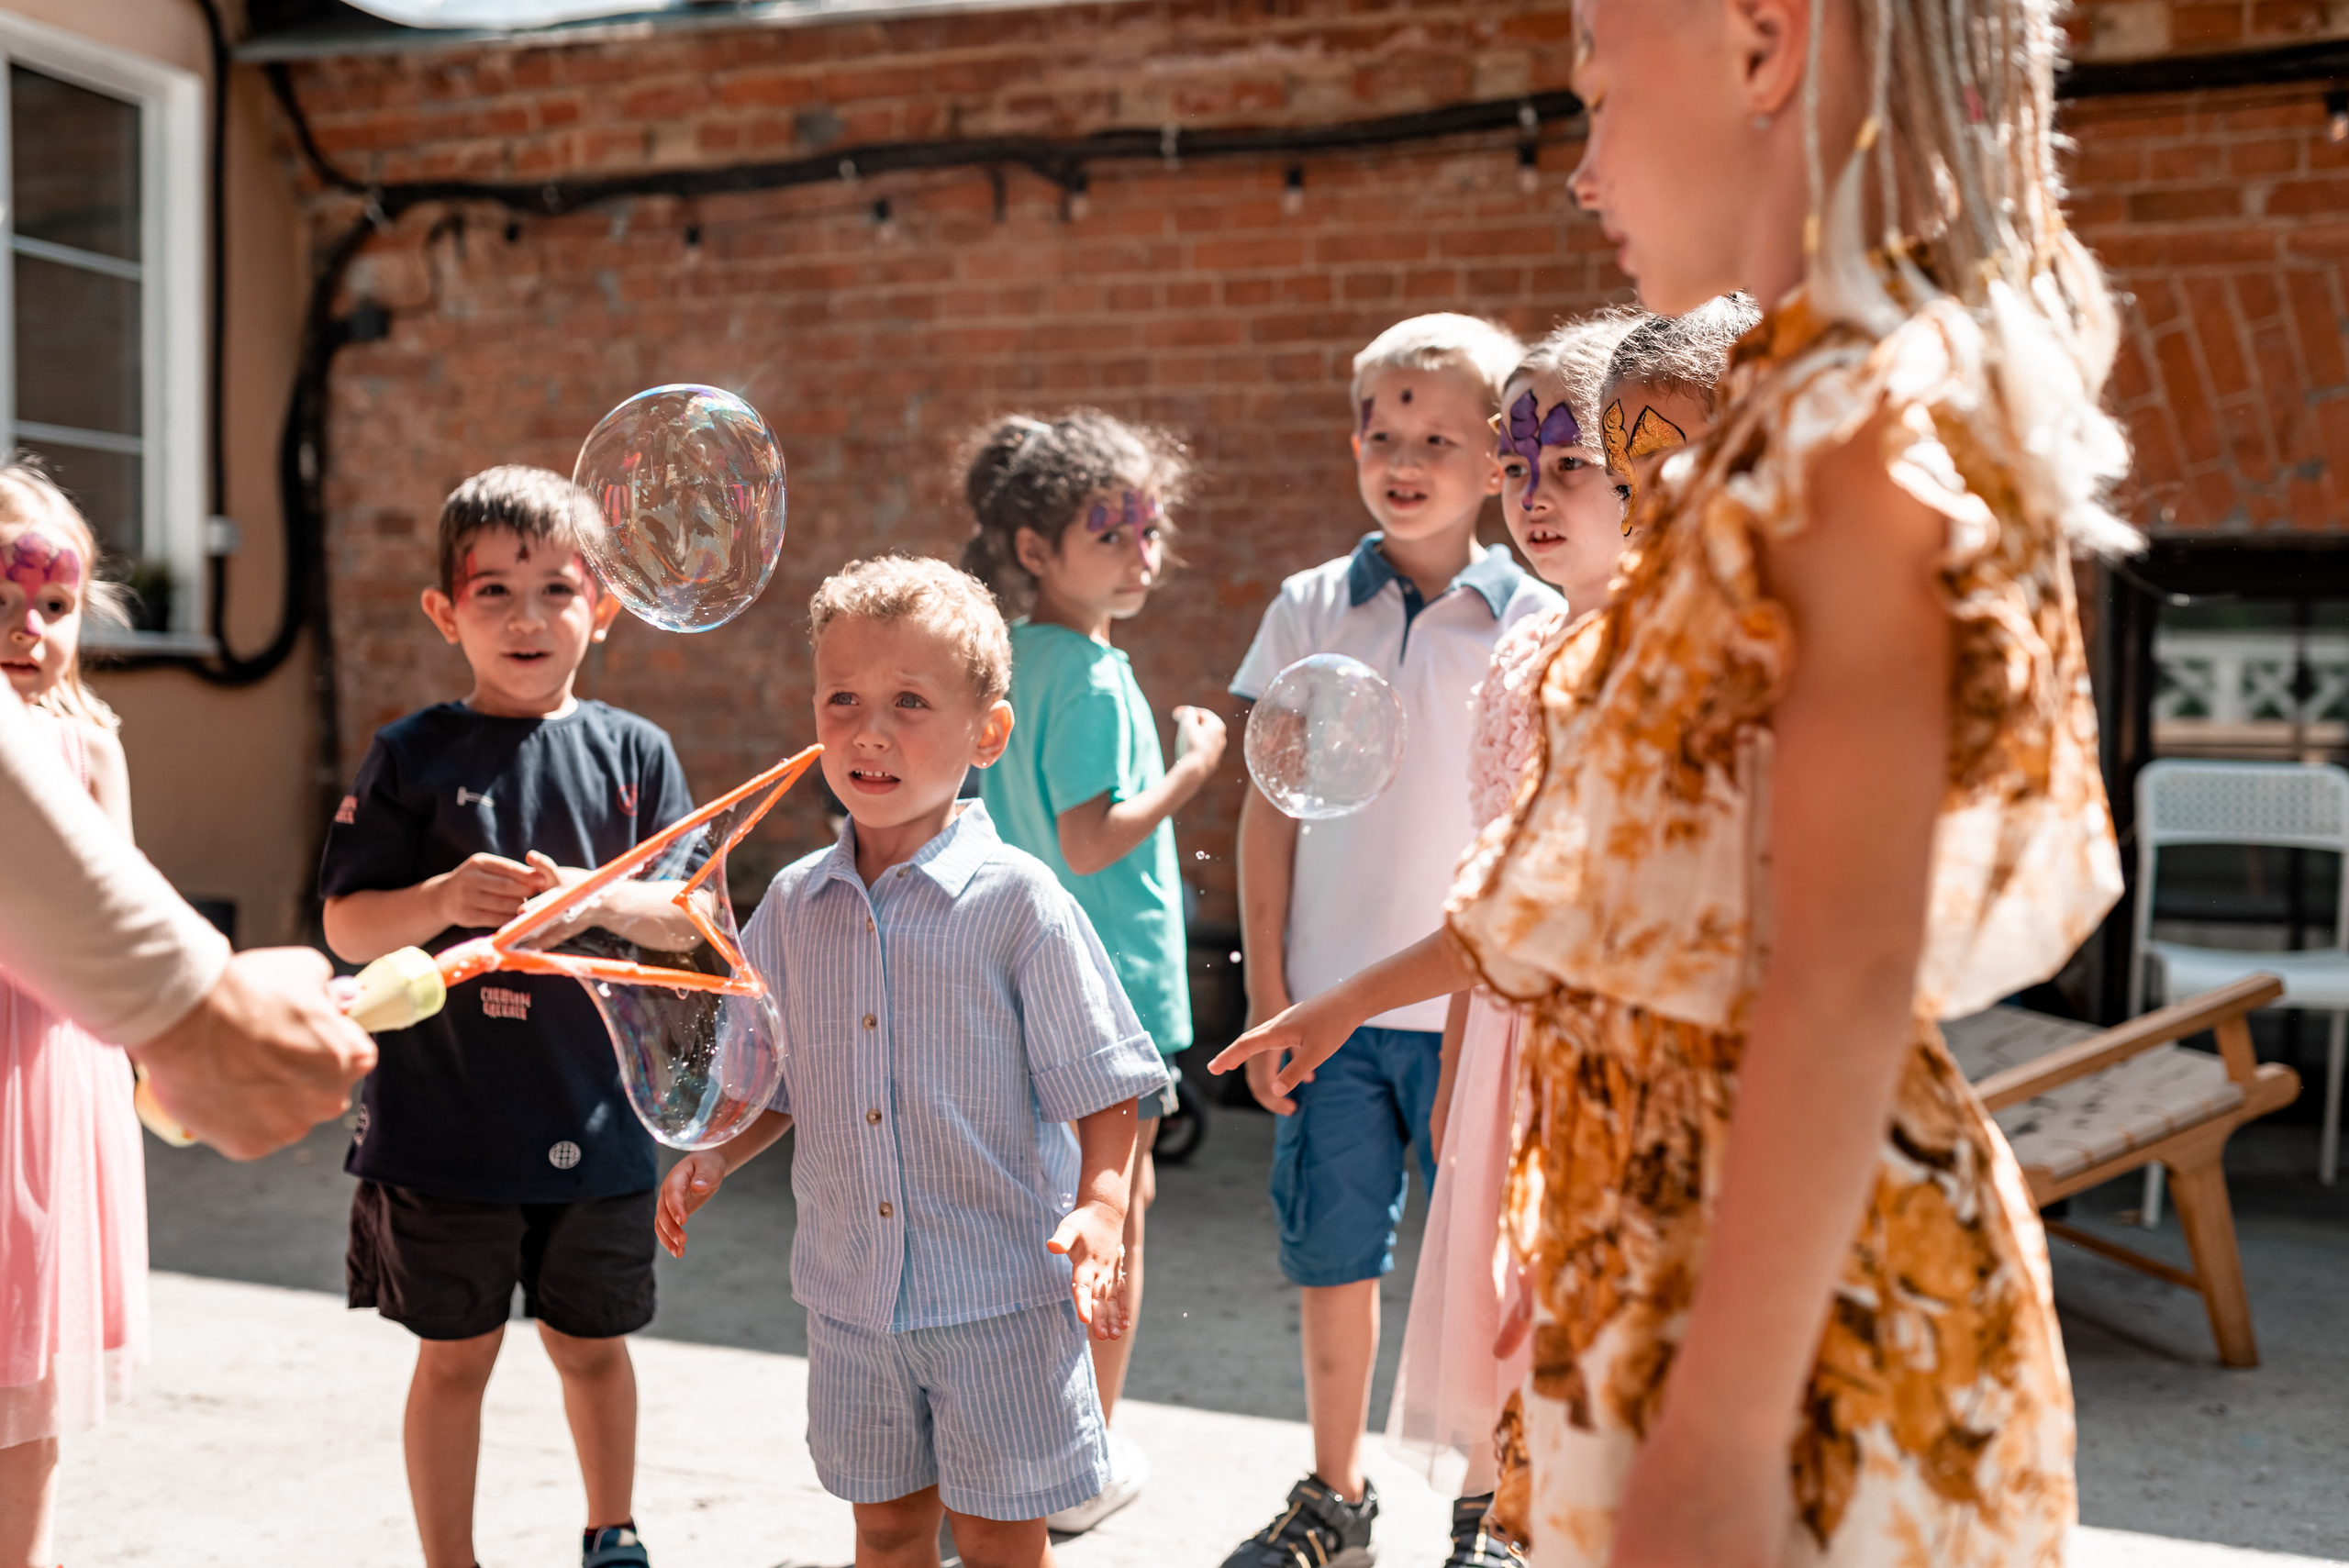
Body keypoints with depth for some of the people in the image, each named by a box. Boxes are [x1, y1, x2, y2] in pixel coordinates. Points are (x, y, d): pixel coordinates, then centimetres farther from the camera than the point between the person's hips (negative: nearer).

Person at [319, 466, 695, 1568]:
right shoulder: (411, 757, -3)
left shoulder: (634, 752, 1)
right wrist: (441, 900, -21)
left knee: (592, 1346, 17)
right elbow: (346, 928, -3)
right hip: (443, 1117, -1)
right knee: (454, 1355, 12)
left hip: (596, 1116, 2)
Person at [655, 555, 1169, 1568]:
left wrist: (1099, 1211, -24)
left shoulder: (1017, 902, -12)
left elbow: (1104, 1092, -9)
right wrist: (711, 1160, -3)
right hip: (850, 1291, 4)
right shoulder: (794, 903, 3)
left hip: (999, 1294, -4)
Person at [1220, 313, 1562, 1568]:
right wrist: (1266, 997, 1)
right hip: (1329, 998, 2)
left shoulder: (1535, 623, -2)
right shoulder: (1311, 608, 3)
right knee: (1331, 1254, 11)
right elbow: (1269, 812, 4)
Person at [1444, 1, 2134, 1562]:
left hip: (1793, 1287, -9)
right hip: (1673, 1222, 9)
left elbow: (1843, 980, -24)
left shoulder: (1881, 424, -18)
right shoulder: (1808, 411, 10)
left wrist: (1717, 1438, -24)